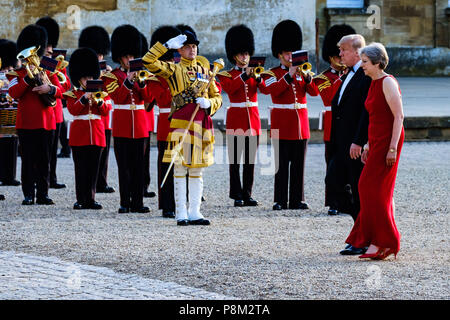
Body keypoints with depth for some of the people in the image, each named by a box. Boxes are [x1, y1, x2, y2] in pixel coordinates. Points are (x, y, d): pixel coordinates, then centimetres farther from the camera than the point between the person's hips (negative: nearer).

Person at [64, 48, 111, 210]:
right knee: (81, 168, -3)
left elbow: (107, 110, 1)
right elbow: (73, 110, -11)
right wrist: (85, 98, -20)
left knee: (93, 168, 3)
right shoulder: (73, 94, 5)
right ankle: (81, 199, -1)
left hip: (96, 134, 3)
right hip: (79, 135, -3)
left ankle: (91, 199, 7)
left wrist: (98, 101, -17)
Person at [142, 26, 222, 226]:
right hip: (181, 122, -4)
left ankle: (194, 213, 9)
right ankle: (181, 214, -3)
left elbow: (217, 99, 18)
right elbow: (148, 62, -7)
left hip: (202, 123, 4)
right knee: (180, 169, -4)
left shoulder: (205, 71, 17)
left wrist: (208, 103, -4)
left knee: (197, 170, 6)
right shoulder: (173, 70, 5)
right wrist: (167, 45, -8)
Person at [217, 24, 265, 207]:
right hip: (236, 120, -3)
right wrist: (244, 76, -25)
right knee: (235, 160, -3)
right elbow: (229, 88, -19)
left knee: (250, 160, 5)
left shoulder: (255, 73, 11)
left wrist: (258, 77, -26)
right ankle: (237, 195, -2)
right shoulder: (227, 75, 3)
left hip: (253, 120, 3)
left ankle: (247, 194, 9)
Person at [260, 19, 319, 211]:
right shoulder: (272, 74, 1)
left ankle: (297, 200, 8)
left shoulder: (302, 73, 12)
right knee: (282, 164, -5)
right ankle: (280, 201, -3)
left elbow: (314, 91, -1)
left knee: (299, 164, 5)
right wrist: (289, 75, -23)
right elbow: (273, 89, -18)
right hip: (281, 124, -4)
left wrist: (306, 76, -17)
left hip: (300, 123, 4)